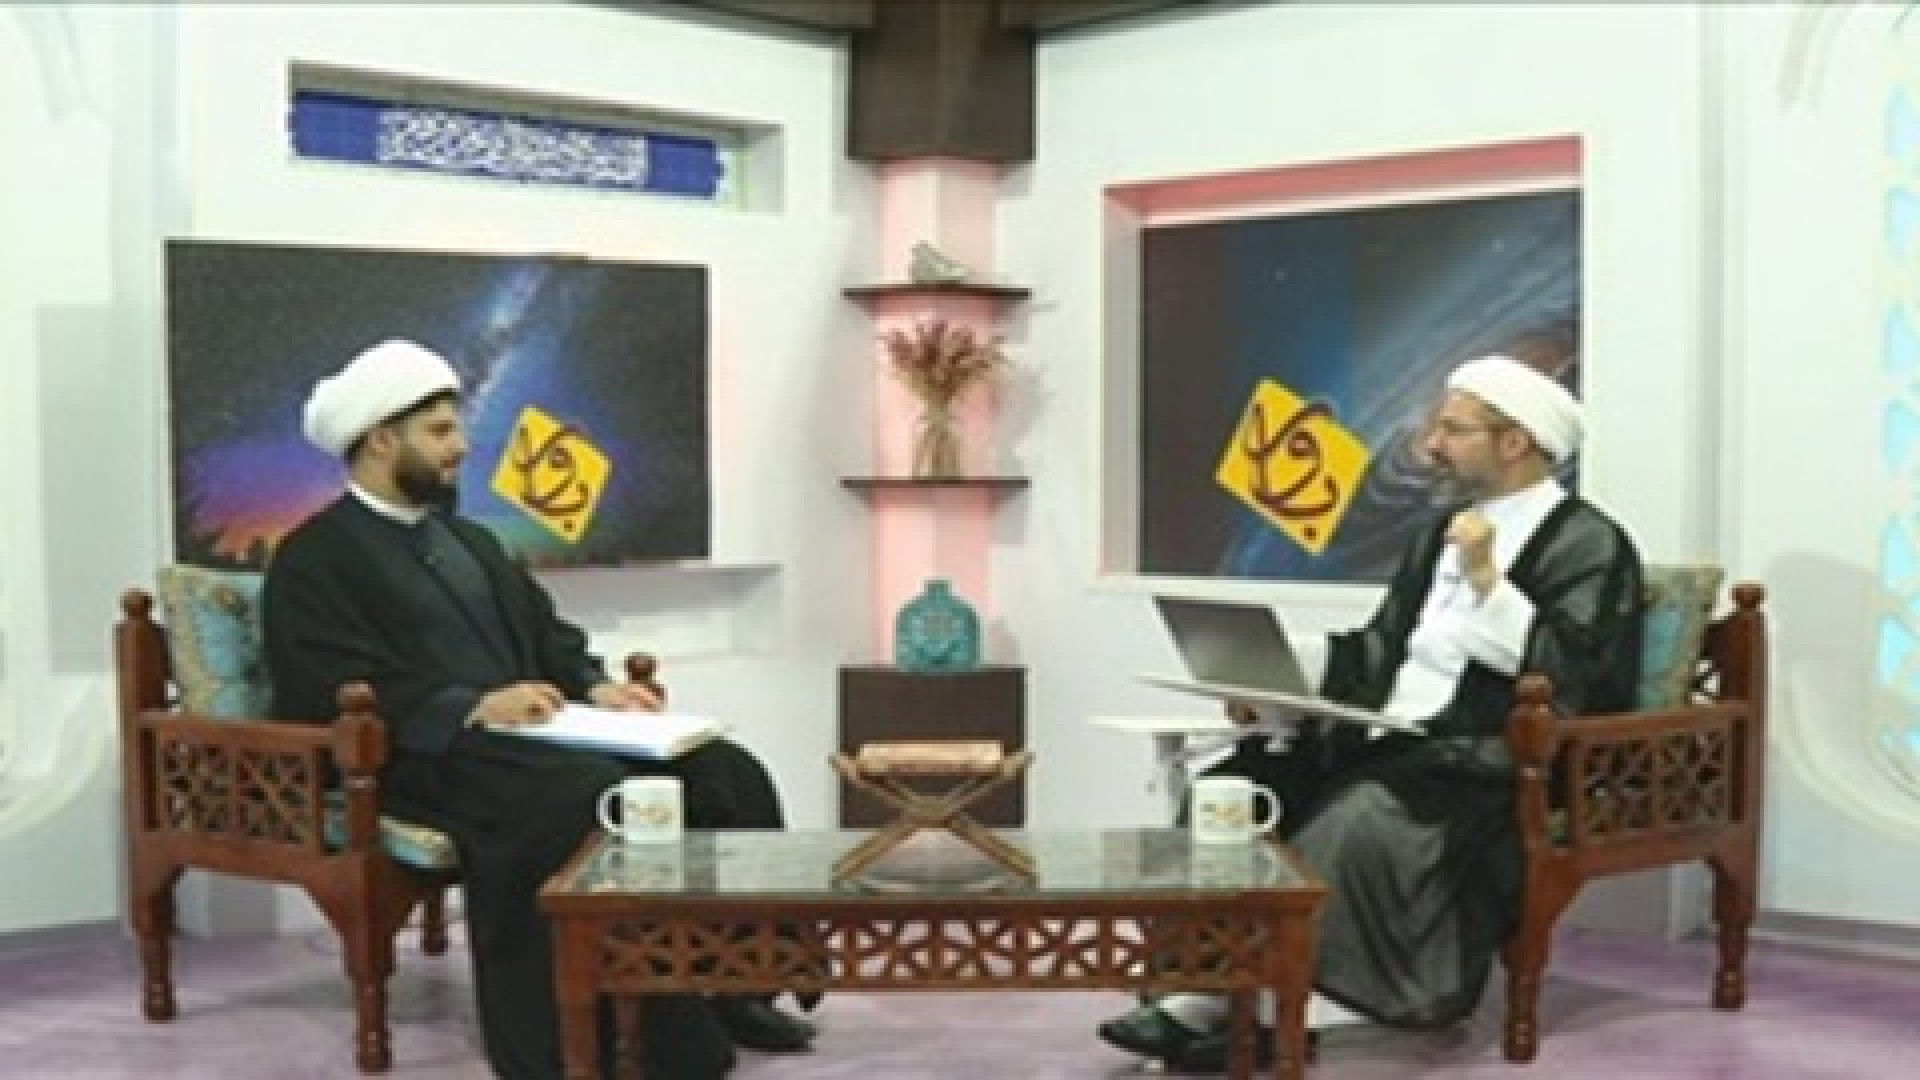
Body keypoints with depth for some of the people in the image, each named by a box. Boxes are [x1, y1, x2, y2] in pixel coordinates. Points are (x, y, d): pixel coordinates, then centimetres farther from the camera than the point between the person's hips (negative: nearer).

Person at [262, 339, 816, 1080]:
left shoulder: (466, 538, 25)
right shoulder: (314, 560, -1)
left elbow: (546, 632, 23)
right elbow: (336, 693, -15)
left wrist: (593, 686, 0)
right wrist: (473, 708, -26)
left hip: (527, 736, 8)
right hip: (433, 759, -8)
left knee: (725, 773, -12)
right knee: (601, 799, -36)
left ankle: (731, 984, -6)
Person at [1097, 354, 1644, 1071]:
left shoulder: (1589, 543, -5)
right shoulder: (1441, 532, 20)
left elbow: (1574, 681, -17)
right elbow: (1377, 652, 18)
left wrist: (1487, 581, -21)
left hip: (1489, 764, -8)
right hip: (1389, 744, 8)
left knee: (1353, 821, -34)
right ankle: (1212, 983, -17)